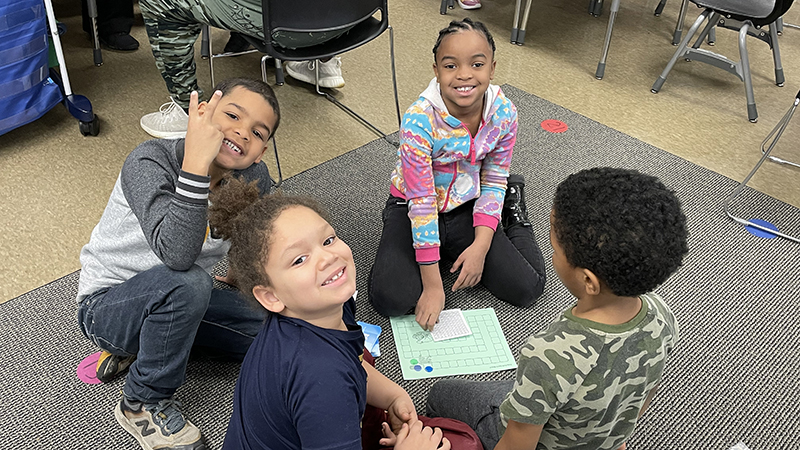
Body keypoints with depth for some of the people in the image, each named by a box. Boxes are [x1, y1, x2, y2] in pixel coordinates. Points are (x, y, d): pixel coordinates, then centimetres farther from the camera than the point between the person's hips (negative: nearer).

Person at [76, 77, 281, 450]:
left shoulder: (254, 179, -11)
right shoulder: (149, 163, -27)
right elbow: (177, 254, -45)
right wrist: (196, 162, -48)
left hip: (178, 300, 6)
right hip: (106, 305, -6)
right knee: (186, 282, -37)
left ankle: (145, 342, 8)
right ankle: (143, 404, -10)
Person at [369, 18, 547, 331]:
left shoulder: (504, 114, -16)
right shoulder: (419, 121, -29)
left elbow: (493, 182, -4)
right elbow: (421, 203, -26)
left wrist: (480, 246, -16)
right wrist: (432, 285, -24)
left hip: (466, 208, 3)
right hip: (411, 209, -2)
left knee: (527, 290, -6)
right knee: (391, 300, -23)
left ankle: (512, 210, 21)